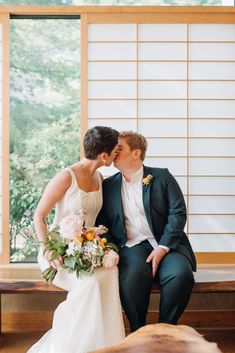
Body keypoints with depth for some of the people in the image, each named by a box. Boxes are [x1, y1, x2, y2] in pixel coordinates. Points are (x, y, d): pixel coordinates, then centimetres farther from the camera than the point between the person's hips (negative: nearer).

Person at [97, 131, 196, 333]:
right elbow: (102, 223, 13)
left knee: (181, 275, -31)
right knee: (132, 276, -33)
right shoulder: (108, 186, 14)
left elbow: (178, 213, -2)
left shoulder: (162, 177, 6)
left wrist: (163, 248, -14)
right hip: (132, 246, 1)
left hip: (166, 245, 0)